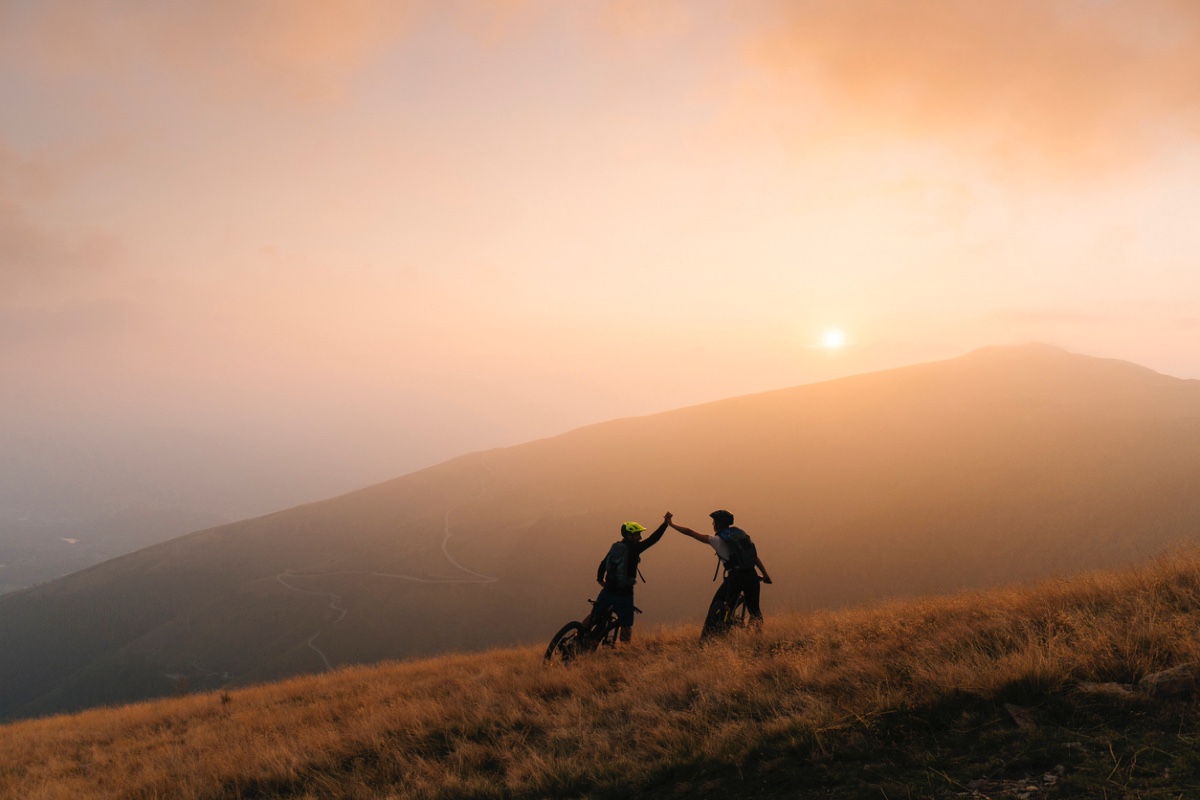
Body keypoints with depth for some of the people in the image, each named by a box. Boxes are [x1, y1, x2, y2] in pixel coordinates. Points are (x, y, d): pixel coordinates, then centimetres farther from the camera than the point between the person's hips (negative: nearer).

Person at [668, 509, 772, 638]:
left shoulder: (718, 539, 1)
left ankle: (707, 637, 4)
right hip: (752, 576, 4)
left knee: (717, 604, 9)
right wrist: (765, 575, 12)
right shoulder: (742, 534, 15)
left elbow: (690, 532, 4)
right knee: (754, 609, 15)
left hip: (735, 576, -4)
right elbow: (755, 556, 11)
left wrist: (671, 524, 14)